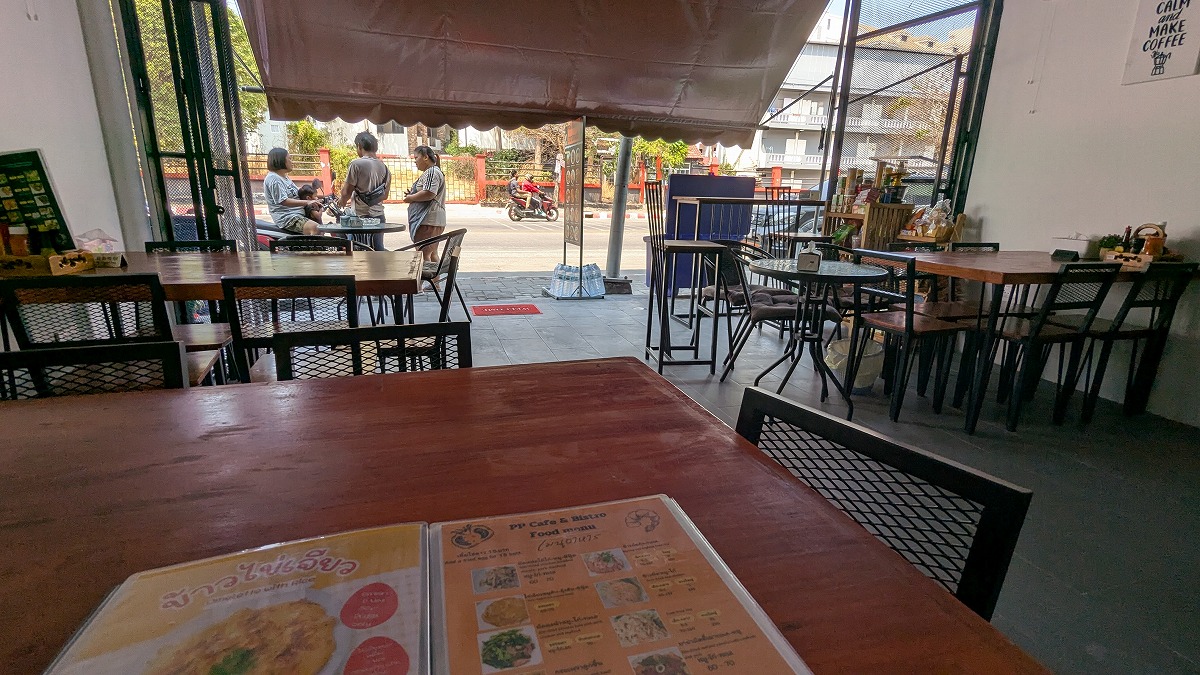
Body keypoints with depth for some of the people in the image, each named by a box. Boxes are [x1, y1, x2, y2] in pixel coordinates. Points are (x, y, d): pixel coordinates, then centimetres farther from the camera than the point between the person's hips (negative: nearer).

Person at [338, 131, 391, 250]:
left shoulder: (356, 164, -11)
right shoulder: (383, 166, 9)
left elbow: (346, 192, -9)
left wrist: (341, 201, 12)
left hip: (363, 216, -6)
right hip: (379, 215, 6)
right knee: (378, 249, 13)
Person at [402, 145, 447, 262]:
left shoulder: (431, 172, -11)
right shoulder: (433, 172, 22)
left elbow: (429, 194, -24)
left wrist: (410, 198, -9)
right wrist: (412, 194, 13)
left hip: (427, 221, -11)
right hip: (435, 221, 11)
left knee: (424, 254, -10)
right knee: (432, 254, 13)